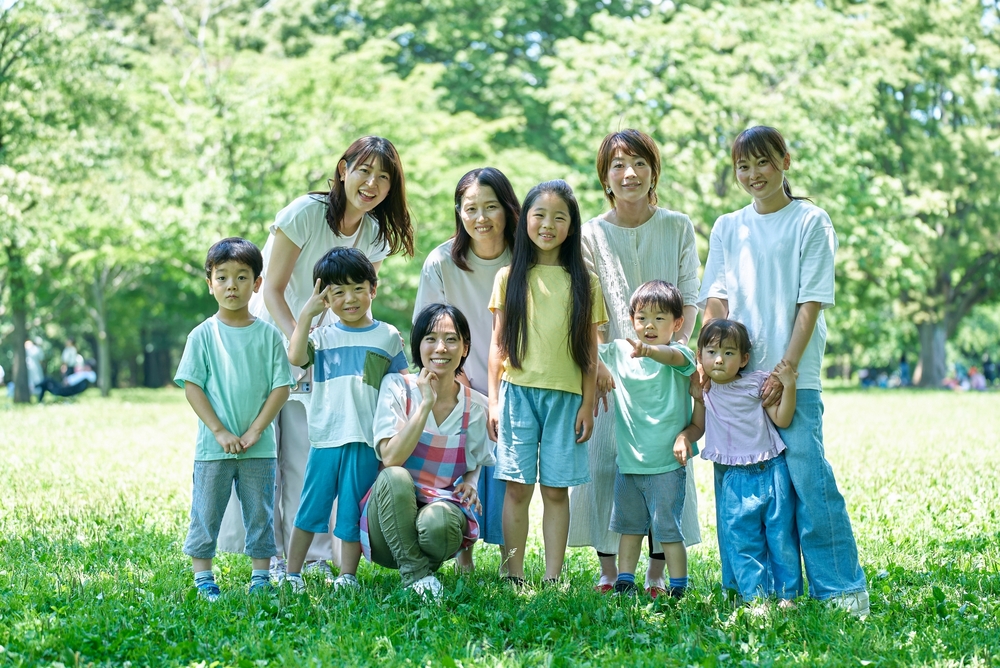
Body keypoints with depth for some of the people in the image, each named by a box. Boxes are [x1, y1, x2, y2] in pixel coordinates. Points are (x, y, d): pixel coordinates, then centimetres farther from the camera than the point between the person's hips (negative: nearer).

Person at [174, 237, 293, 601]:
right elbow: (192, 387, -4)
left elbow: (281, 387, -1)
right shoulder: (202, 336, -2)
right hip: (212, 447, -1)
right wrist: (220, 432, -12)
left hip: (259, 447, 1)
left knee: (259, 515, 8)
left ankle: (261, 578, 18)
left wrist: (255, 431, -9)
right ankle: (203, 580, 14)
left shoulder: (268, 335, 1)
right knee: (205, 515, 4)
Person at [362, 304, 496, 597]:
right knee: (395, 477, -35)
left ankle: (428, 565, 1)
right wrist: (426, 403, -22)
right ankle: (415, 573, -21)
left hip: (443, 504, 1)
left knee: (436, 522, -36)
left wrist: (470, 481, -5)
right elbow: (390, 458, -18)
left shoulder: (476, 407, 2)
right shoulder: (397, 387, -5)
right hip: (392, 509, -1)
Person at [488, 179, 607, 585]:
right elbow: (498, 343, 8)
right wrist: (493, 400, 3)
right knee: (517, 487, -1)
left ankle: (553, 577, 7)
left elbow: (590, 349, 6)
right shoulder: (509, 278, 7)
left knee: (556, 488, 2)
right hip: (518, 392, 0)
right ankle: (514, 575, 4)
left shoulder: (583, 282, 7)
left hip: (566, 395, 0)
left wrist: (588, 403, 1)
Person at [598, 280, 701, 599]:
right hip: (628, 462, 5)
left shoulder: (678, 355, -10)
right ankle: (624, 584, 24)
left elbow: (674, 356, -32)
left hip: (666, 464, -5)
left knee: (668, 529, 0)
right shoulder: (619, 351, 6)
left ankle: (678, 588, 10)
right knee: (629, 526, 15)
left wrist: (649, 350, -54)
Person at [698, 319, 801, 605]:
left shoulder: (757, 383, -2)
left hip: (771, 472, -2)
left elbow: (782, 419, -5)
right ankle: (756, 596, 7)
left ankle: (787, 593, 15)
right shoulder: (705, 391, 4)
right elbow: (697, 426, 13)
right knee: (742, 541, 0)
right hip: (735, 479, 2)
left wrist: (788, 386, -14)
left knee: (781, 536, 5)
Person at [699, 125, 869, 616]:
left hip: (793, 377, -4)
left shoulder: (810, 222, 1)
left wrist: (785, 371, -12)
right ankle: (741, 585, 16)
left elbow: (811, 304, -5)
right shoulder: (727, 228, 12)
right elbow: (715, 304, 10)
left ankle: (841, 586, -1)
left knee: (807, 476, -9)